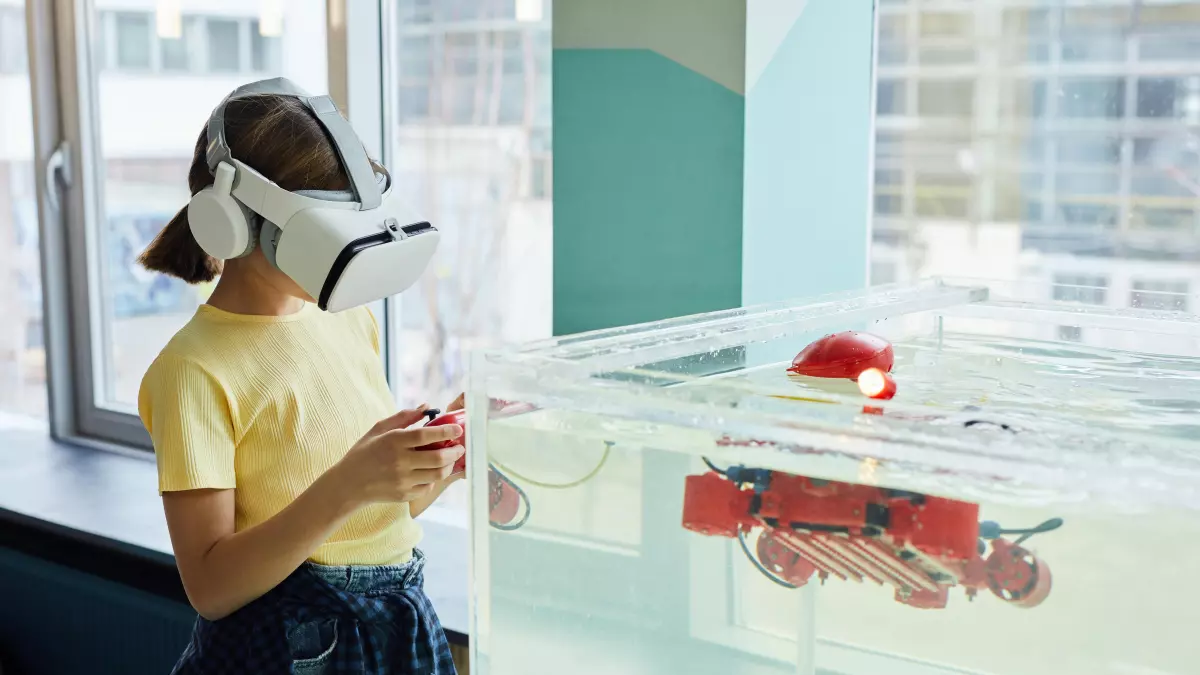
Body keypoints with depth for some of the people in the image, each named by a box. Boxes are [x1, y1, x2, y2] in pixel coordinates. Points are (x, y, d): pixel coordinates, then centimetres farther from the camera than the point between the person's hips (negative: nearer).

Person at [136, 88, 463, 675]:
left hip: (402, 624, 7)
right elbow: (211, 588, -20)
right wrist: (347, 485, -31)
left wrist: (444, 457, -8)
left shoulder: (350, 316, 4)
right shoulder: (196, 370, -17)